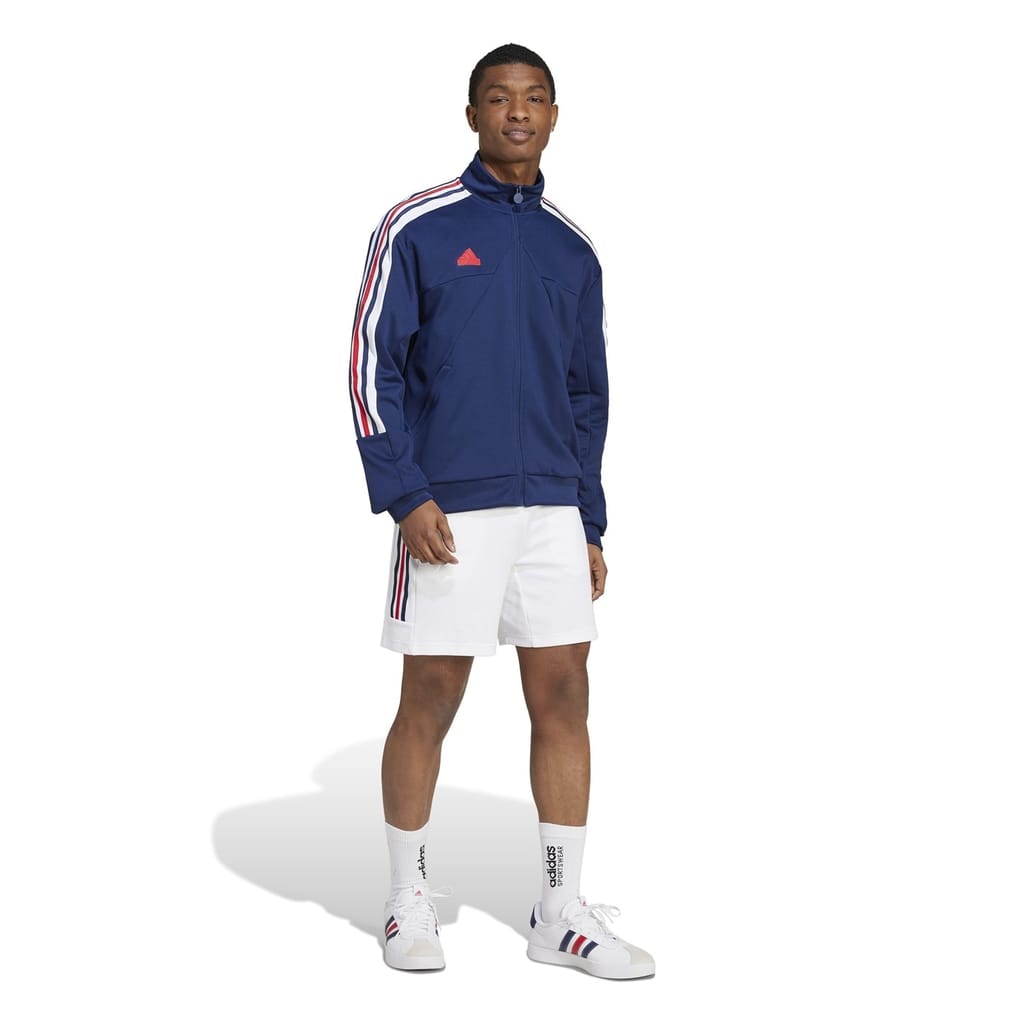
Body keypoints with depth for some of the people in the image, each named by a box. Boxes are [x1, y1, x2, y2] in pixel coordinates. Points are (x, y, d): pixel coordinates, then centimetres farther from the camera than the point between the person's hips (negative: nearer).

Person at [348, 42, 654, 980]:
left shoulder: (573, 250, 12)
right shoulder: (418, 227, -2)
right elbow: (373, 368, -5)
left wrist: (590, 523, 12)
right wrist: (405, 496, -14)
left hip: (552, 510, 5)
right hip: (449, 513, -4)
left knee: (563, 699, 4)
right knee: (430, 703, 2)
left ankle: (563, 912, 15)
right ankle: (409, 904, 18)